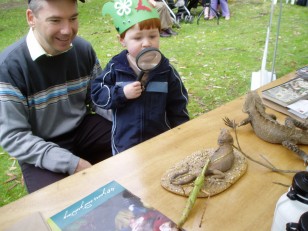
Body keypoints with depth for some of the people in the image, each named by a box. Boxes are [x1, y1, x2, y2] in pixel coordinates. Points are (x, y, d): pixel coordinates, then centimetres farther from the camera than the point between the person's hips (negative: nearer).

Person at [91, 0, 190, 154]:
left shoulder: (166, 70, -7)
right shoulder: (115, 67, -10)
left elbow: (177, 104, 0)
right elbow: (97, 94, -6)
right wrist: (121, 93, -22)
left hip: (161, 141, 1)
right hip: (124, 144, 0)